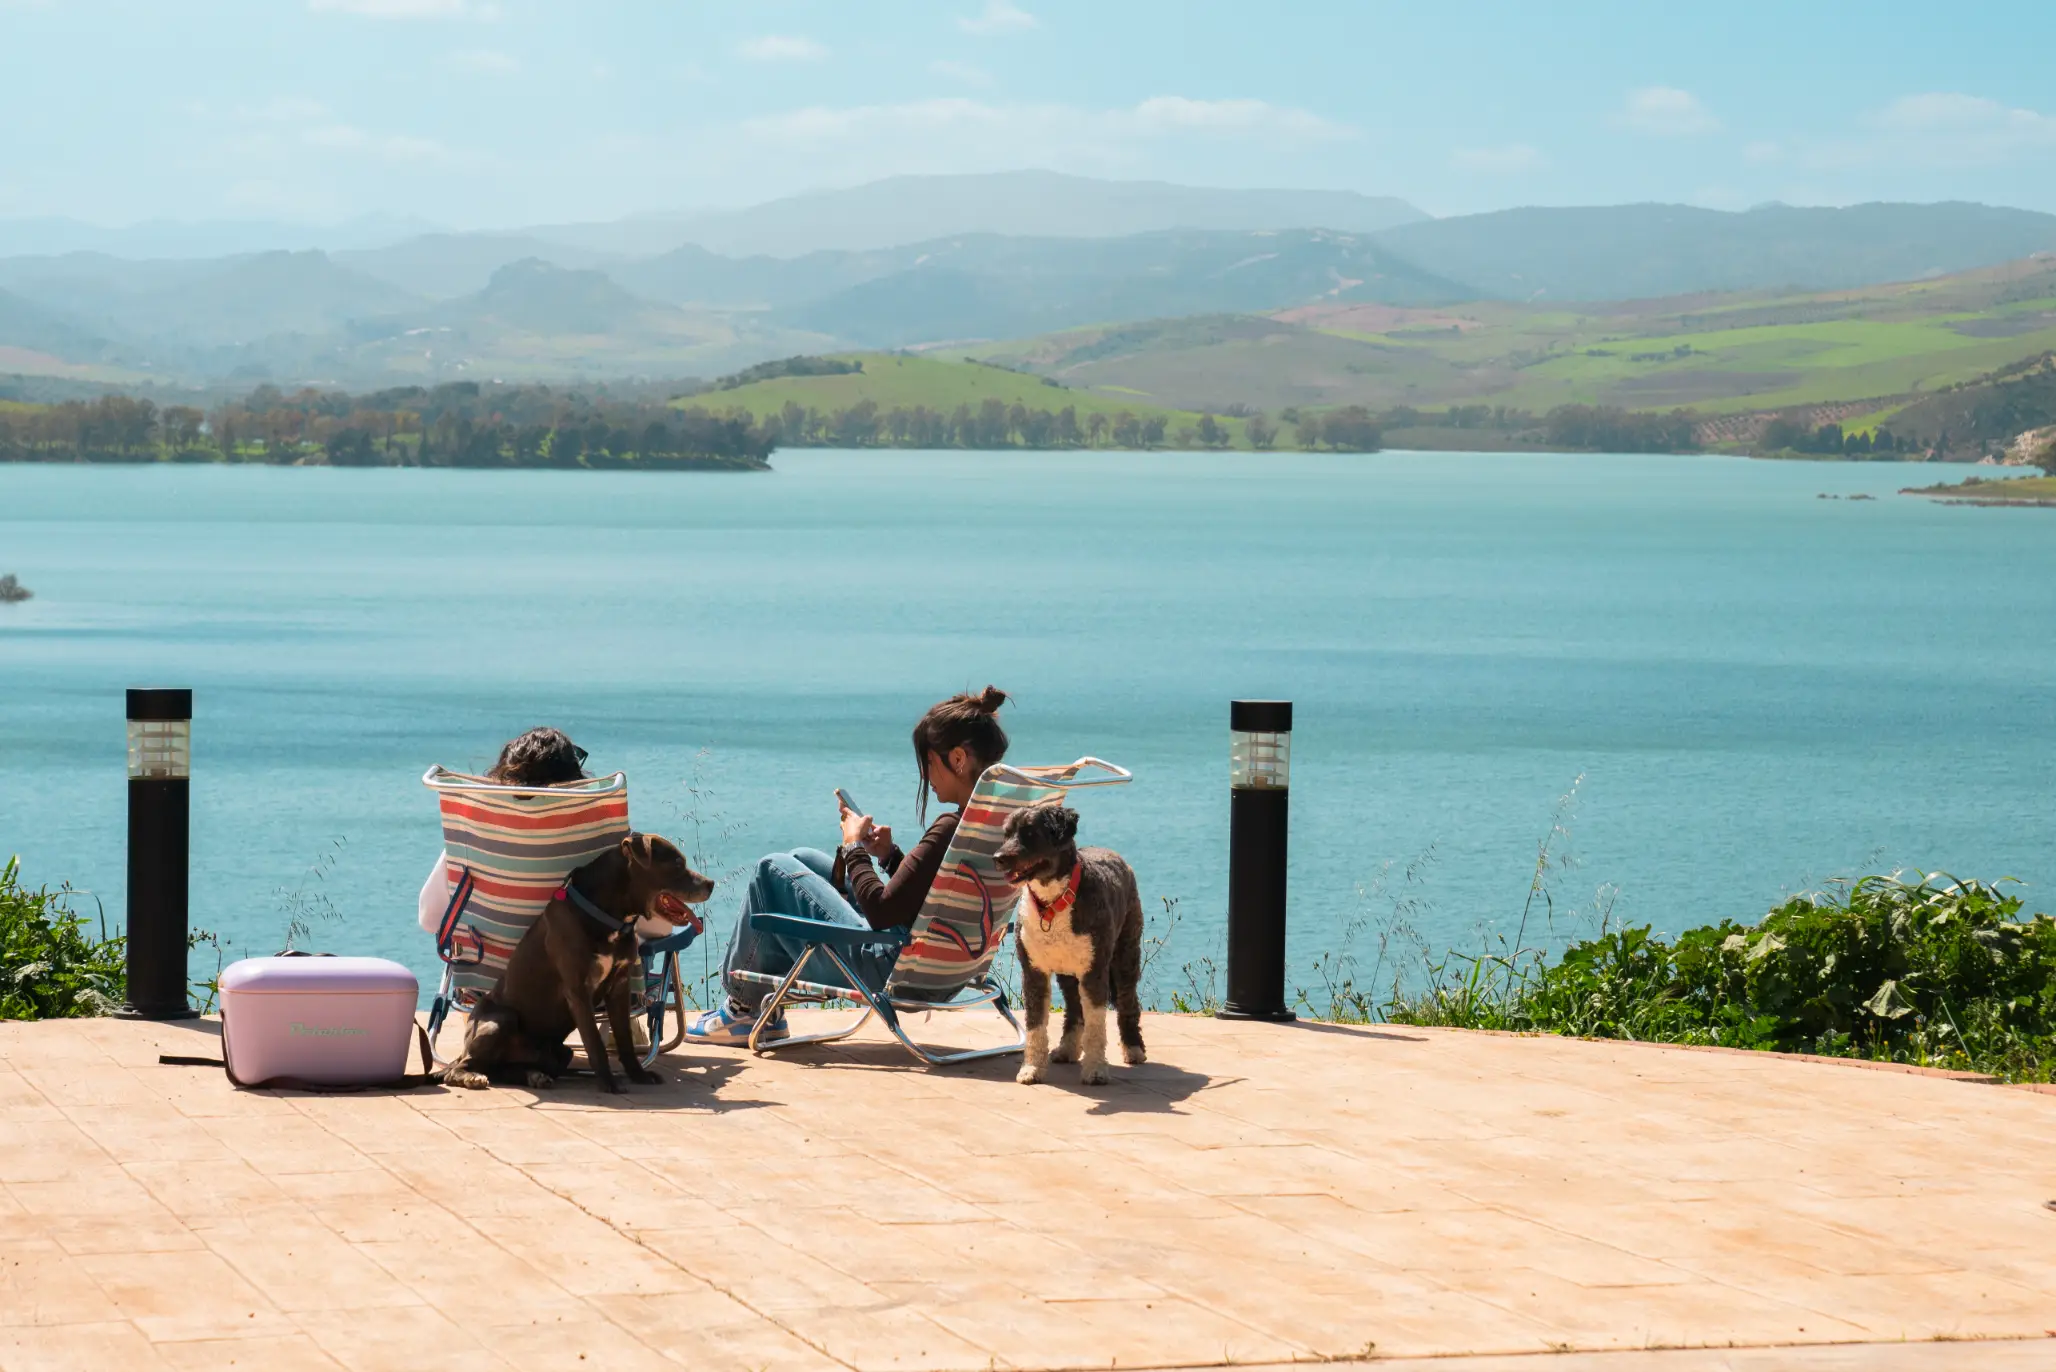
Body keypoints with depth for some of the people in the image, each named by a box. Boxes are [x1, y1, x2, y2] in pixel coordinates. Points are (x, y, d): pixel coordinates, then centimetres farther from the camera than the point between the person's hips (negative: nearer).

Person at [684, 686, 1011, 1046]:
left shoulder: (953, 827, -26)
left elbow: (882, 912, -24)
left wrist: (854, 846, -9)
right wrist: (889, 855, 4)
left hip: (890, 973, -10)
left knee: (773, 871, 5)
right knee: (802, 860, 23)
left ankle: (743, 1001, 20)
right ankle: (761, 1009, 28)